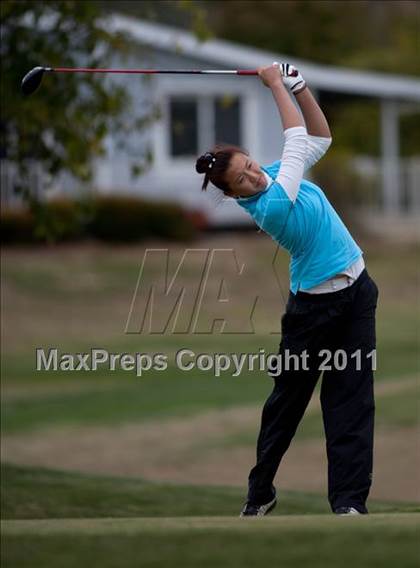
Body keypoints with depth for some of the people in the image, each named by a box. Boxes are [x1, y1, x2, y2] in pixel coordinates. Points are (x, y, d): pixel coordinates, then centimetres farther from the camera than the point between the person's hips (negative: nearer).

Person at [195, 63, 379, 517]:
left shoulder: (273, 174, -1)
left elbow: (319, 138, 9)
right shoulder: (270, 206, -23)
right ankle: (260, 492, 25)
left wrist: (299, 86, -4)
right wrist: (276, 85, -8)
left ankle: (349, 500, -4)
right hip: (315, 305, -6)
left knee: (352, 398, -1)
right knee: (288, 398, 7)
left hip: (356, 292, 6)